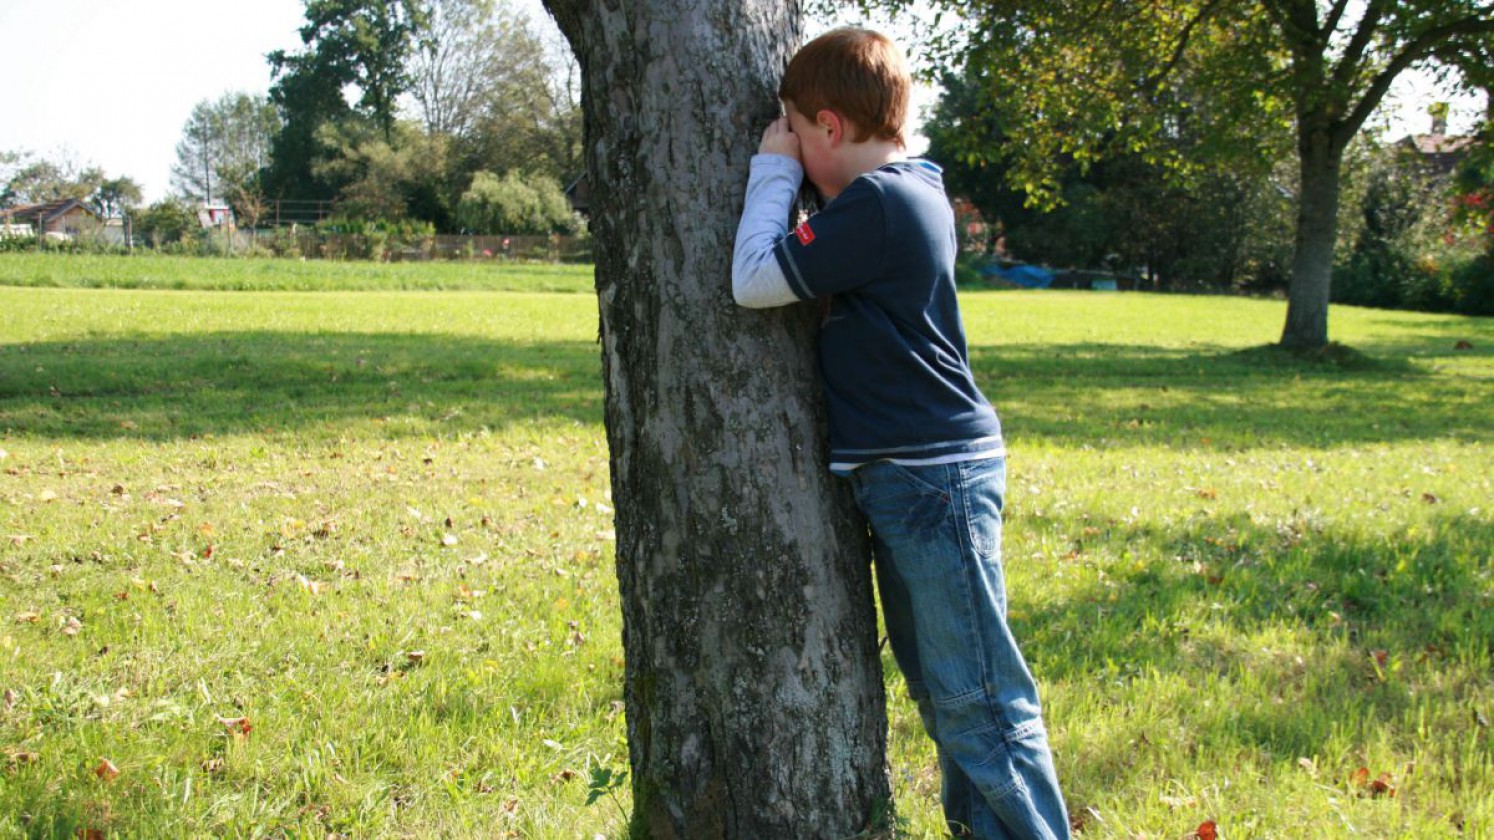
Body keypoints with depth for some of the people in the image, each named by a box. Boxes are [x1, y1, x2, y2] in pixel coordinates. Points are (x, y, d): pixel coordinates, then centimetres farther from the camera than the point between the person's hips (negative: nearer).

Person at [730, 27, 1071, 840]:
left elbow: (755, 280, -17)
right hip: (910, 475, 10)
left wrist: (773, 170, -5)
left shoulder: (878, 204, -18)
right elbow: (799, 270, 22)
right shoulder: (905, 191, 13)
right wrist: (783, 176, 12)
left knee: (976, 699, -6)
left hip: (934, 476, -10)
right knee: (936, 683, 19)